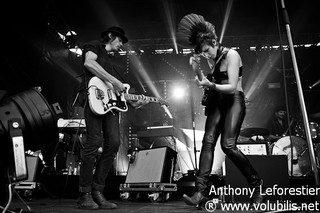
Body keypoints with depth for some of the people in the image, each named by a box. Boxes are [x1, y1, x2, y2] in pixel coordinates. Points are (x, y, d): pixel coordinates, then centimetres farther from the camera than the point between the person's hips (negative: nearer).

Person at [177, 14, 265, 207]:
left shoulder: (231, 54, -8)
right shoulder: (212, 59, 13)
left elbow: (232, 87, -15)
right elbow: (207, 84, 10)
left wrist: (211, 85, -27)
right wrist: (197, 69, -2)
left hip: (234, 101, -6)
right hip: (217, 102, 7)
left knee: (228, 144, -18)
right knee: (208, 141, -10)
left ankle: (257, 183, 4)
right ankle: (201, 192, -13)